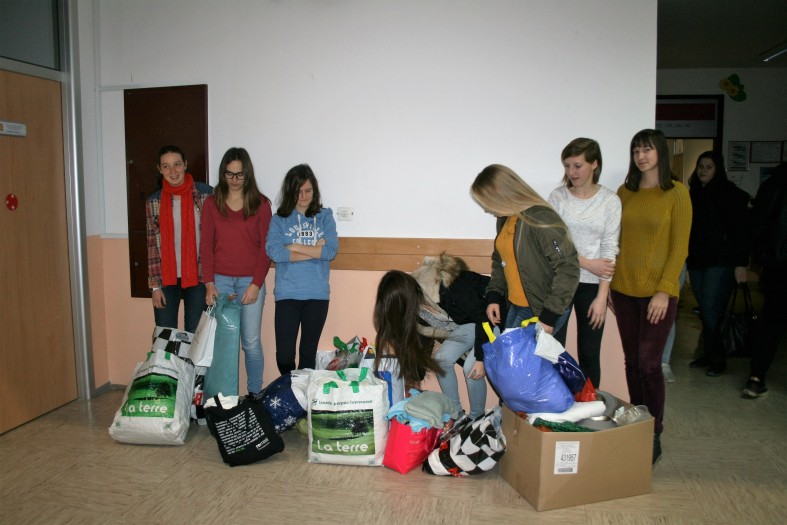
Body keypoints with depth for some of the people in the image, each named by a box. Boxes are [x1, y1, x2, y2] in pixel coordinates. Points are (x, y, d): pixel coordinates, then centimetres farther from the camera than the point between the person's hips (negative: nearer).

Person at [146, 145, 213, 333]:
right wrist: (155, 285, 0)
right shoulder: (154, 202, 4)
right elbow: (152, 245, 5)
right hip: (166, 278, 2)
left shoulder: (206, 194, -3)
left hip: (198, 276, -2)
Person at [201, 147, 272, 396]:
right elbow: (207, 246, 5)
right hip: (220, 280, 1)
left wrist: (256, 284, -8)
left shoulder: (261, 204, 2)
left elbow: (265, 247, -1)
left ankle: (254, 394, 15)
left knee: (251, 341, 3)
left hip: (250, 281, -1)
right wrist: (209, 283, -4)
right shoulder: (212, 203, 7)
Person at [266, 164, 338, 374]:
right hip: (287, 294, -1)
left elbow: (331, 251, -8)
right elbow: (274, 252, -12)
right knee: (284, 355, 0)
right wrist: (315, 250, -9)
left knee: (309, 353, 10)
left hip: (317, 294, 1)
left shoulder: (325, 216, 7)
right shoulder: (279, 219, 4)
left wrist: (295, 247, -8)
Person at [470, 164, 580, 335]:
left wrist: (550, 315, -19)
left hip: (542, 310, -8)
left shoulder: (542, 220, -22)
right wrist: (493, 296, 6)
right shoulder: (505, 219, 6)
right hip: (515, 307, 8)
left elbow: (568, 269, -21)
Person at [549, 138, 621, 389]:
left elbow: (609, 251, -4)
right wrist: (588, 263, -13)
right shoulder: (557, 197, 1)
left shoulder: (610, 201, 0)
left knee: (589, 355, 8)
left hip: (591, 285, 0)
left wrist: (602, 296, -8)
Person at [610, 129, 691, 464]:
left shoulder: (677, 194, -3)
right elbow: (615, 241, 10)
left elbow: (679, 247, -6)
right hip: (623, 289, 4)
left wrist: (664, 290, -12)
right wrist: (609, 284, 6)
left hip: (657, 292, -4)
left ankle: (654, 435, 13)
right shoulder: (624, 193, 8)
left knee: (649, 363, -3)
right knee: (632, 362, 10)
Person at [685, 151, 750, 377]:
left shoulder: (729, 193, -5)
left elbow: (740, 230, -9)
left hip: (720, 262, -5)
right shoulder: (694, 193, 12)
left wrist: (741, 264, -14)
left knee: (711, 311, -8)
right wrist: (688, 259, 14)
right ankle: (708, 355, 18)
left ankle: (718, 360, 5)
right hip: (696, 261, 5)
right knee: (704, 311, 8)